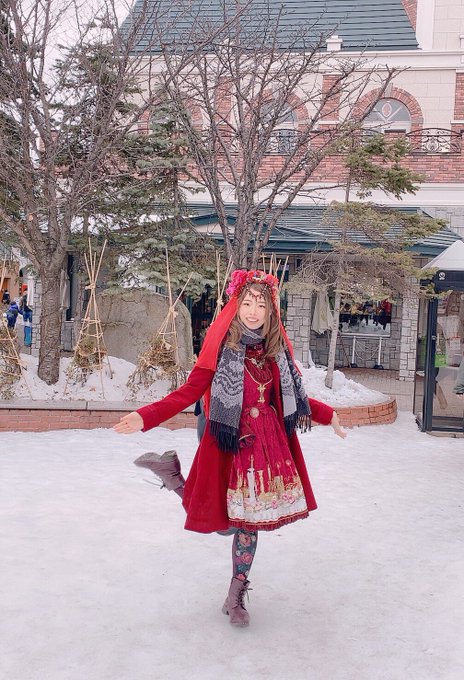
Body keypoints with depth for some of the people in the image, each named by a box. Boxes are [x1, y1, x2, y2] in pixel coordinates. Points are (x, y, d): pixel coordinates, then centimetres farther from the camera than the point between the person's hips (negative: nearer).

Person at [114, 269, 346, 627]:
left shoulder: (276, 348, 7)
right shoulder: (222, 347, -8)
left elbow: (293, 395, 20)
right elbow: (188, 392, -12)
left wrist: (328, 415, 26)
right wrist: (145, 417, -23)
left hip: (269, 442, 4)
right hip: (231, 443, -4)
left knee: (250, 519, 9)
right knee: (224, 519, -3)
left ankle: (236, 597, 27)